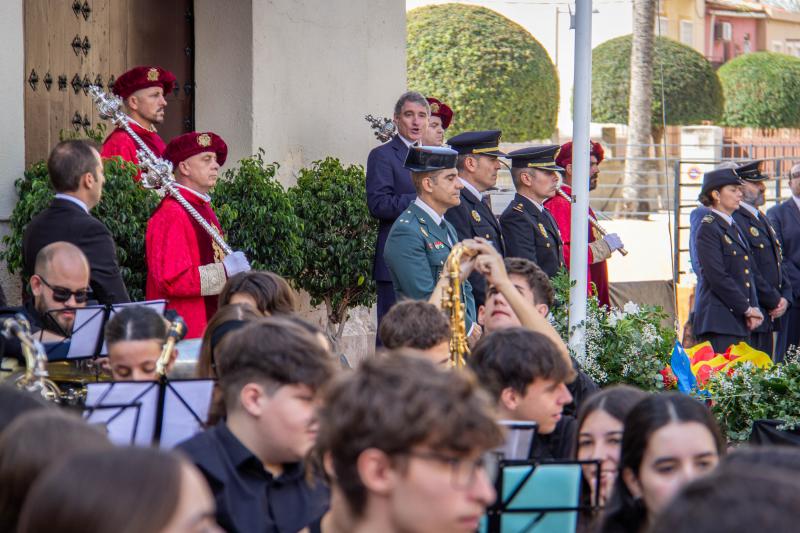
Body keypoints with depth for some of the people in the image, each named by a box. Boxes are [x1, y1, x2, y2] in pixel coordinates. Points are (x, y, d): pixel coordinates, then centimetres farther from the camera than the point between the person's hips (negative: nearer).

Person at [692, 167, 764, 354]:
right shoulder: (708, 228, -9)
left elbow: (748, 272, 18)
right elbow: (718, 277, -15)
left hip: (740, 321, 8)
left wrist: (754, 308, 4)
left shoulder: (733, 227, 19)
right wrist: (747, 309, -10)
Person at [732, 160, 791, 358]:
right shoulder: (735, 221, -13)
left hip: (769, 316, 9)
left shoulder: (762, 219, 19)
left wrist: (785, 297, 5)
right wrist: (775, 301, -11)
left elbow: (778, 262, 21)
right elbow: (748, 271, -18)